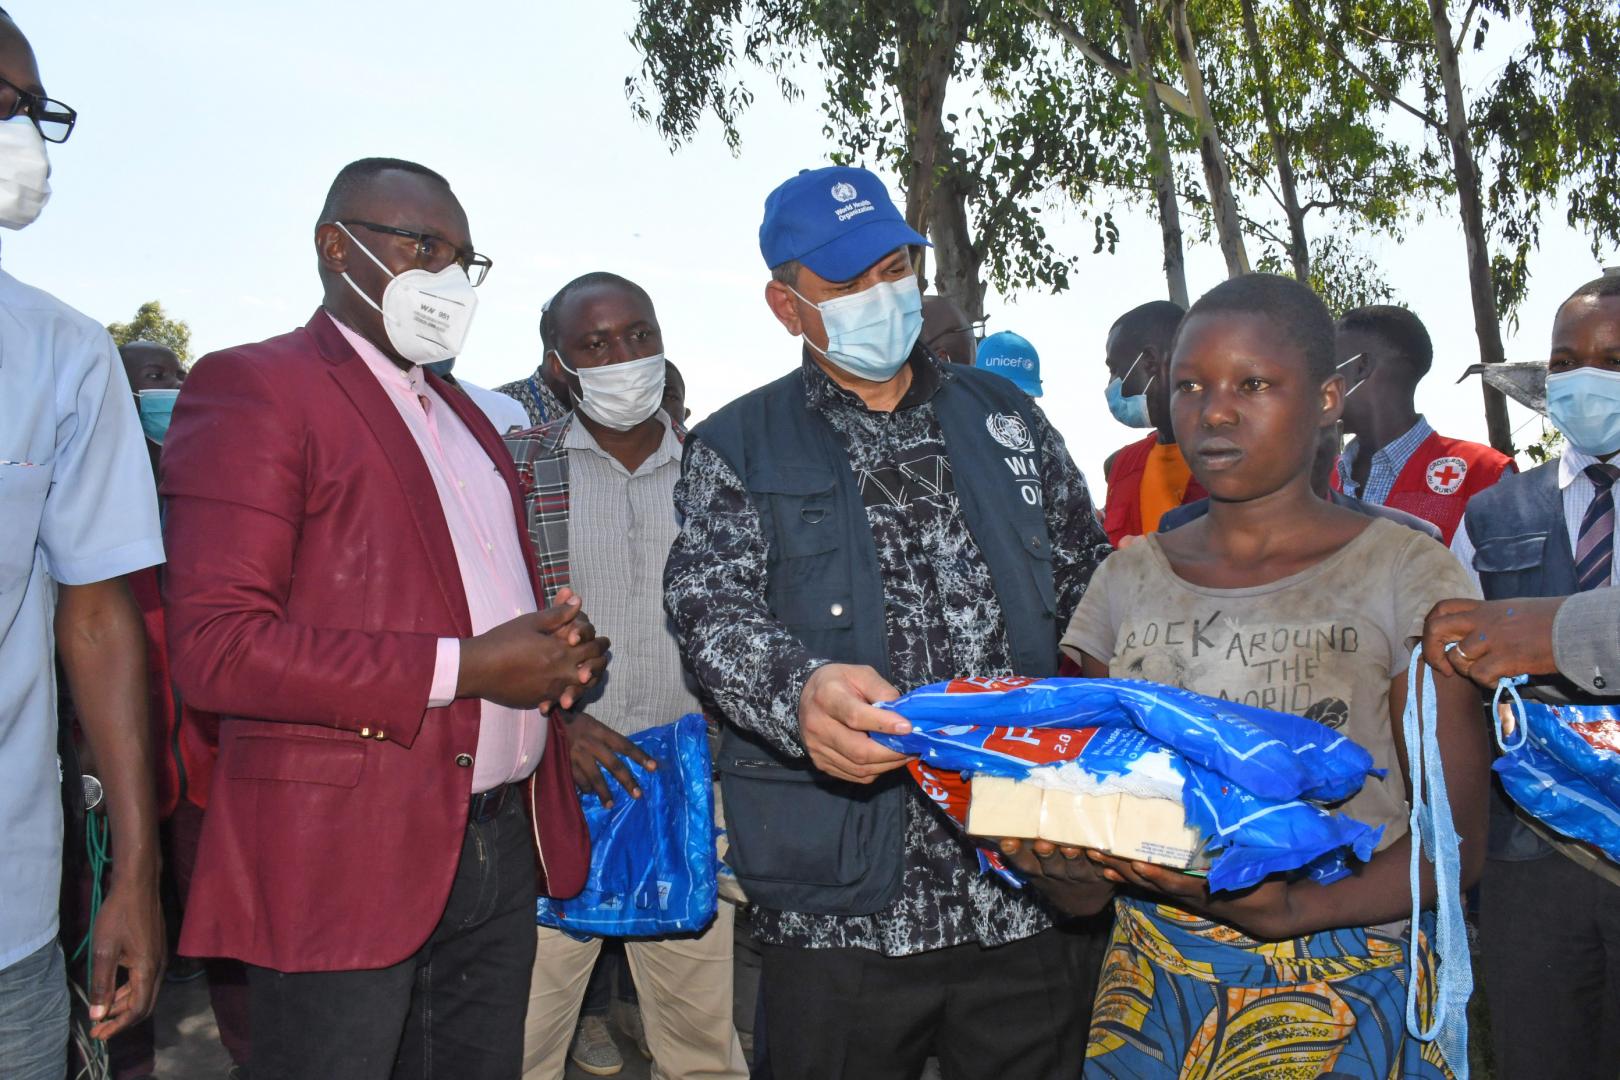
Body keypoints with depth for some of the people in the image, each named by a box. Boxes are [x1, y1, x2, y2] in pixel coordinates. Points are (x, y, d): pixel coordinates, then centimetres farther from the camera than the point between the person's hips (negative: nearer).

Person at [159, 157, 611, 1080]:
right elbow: (215, 647, -17)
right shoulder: (251, 387, -7)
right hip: (345, 862, -7)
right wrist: (461, 669, -21)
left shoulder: (461, 414, 18)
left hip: (501, 852, 8)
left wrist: (558, 650, 3)